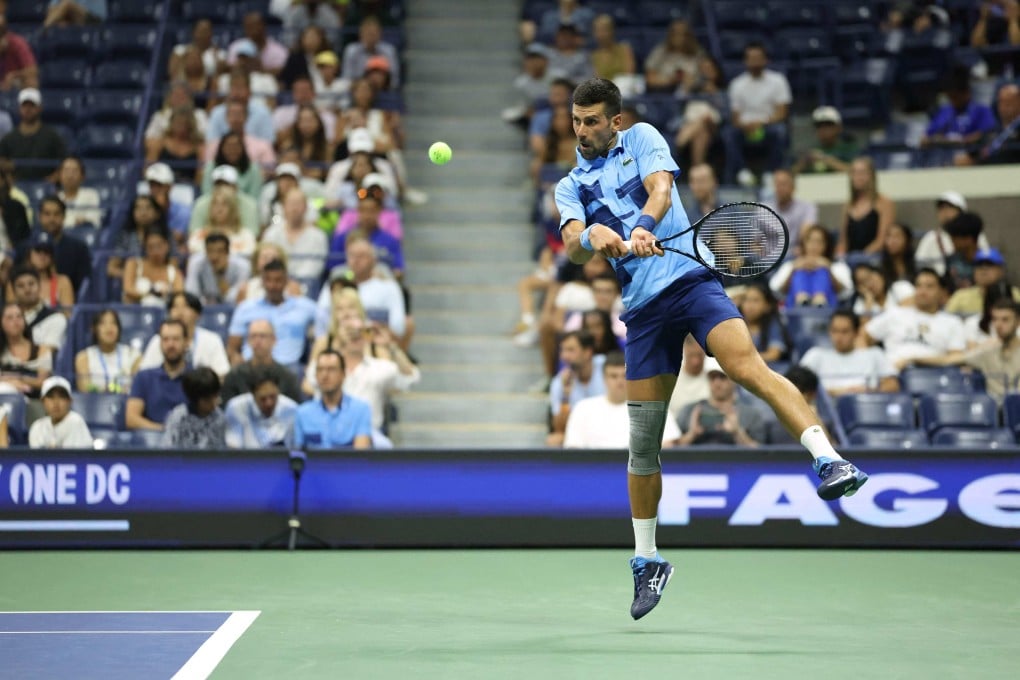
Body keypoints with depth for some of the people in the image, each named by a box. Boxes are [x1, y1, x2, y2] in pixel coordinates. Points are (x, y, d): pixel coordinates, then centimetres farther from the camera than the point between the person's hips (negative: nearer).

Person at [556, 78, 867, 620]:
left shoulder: (642, 139, 10)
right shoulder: (571, 186, 16)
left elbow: (661, 187, -10)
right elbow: (572, 242, -4)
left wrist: (643, 227, -31)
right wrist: (591, 236, -28)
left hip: (690, 278, -3)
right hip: (642, 307, 3)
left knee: (746, 366, -29)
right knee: (643, 441, 4)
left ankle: (830, 461, -41)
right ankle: (647, 561, 16)